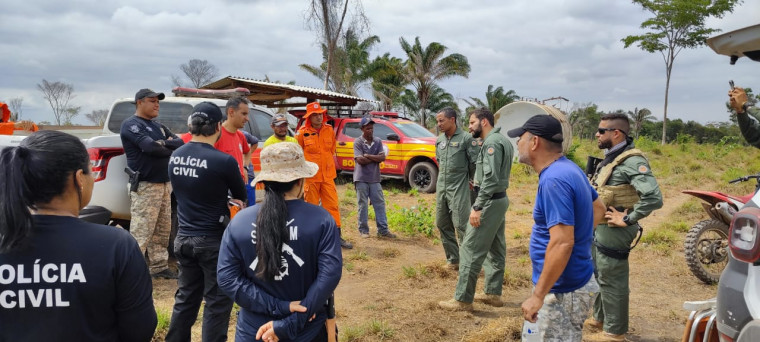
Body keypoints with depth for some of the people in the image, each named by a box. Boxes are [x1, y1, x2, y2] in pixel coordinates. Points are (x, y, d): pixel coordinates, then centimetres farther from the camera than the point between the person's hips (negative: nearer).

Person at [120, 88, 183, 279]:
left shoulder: (158, 126, 19)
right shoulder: (131, 124, -7)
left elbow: (180, 143, 9)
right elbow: (150, 147, -22)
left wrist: (166, 143, -12)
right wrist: (171, 149, -4)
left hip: (164, 184, 9)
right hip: (145, 186, -9)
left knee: (162, 230, 13)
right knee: (141, 233, -9)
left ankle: (159, 266, 21)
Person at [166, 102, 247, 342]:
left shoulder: (175, 157, 0)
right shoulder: (223, 161, -19)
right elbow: (241, 197, -2)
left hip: (183, 238, 6)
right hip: (213, 240, -6)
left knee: (185, 298, 19)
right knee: (217, 302, 7)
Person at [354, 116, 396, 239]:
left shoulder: (378, 141, 5)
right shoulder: (358, 142, -5)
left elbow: (382, 158, -5)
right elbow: (360, 160, -16)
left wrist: (368, 156, -12)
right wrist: (375, 158, -9)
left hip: (374, 179, 4)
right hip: (361, 179, -3)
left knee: (380, 204, 3)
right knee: (363, 205, 4)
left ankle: (383, 230, 9)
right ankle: (363, 230, 13)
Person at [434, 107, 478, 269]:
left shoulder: (466, 138, -11)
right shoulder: (440, 140, 9)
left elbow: (475, 163, -8)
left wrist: (472, 182, 3)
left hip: (459, 189, -7)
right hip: (441, 188, 7)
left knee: (461, 225, -8)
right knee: (442, 224, 10)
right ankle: (452, 259, 21)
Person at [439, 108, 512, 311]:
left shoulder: (492, 142, -17)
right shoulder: (501, 140, 15)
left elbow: (491, 179, -25)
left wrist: (477, 207, -25)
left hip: (490, 202, -11)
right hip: (499, 200, 11)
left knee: (471, 250, -6)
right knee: (496, 249, 15)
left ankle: (463, 299, -1)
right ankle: (493, 293, 23)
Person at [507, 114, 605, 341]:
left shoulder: (554, 179, -24)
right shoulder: (569, 169, 7)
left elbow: (562, 243, -30)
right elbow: (598, 209, 22)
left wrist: (538, 295, -25)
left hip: (562, 291, -10)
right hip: (572, 282, 10)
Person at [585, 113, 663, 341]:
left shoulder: (632, 161, -20)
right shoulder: (610, 158, 10)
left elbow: (653, 197, -31)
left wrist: (628, 219, -23)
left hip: (613, 230, -10)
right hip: (598, 227, 10)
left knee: (612, 281, 2)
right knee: (599, 276, 22)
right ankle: (600, 319, 40)